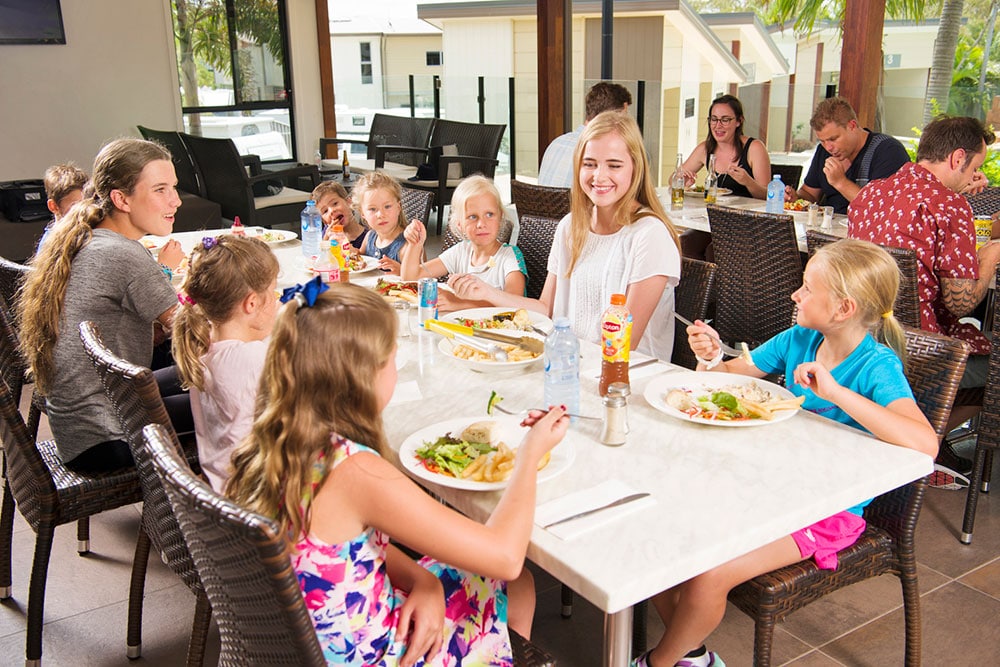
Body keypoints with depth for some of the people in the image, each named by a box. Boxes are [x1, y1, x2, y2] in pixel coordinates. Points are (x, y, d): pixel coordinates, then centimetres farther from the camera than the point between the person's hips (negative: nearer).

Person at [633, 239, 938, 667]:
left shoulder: (877, 367, -18)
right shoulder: (799, 340, 1)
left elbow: (924, 444, -35)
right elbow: (731, 374, 14)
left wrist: (835, 392, -36)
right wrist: (711, 358, -10)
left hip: (828, 513, -7)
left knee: (709, 575, -24)